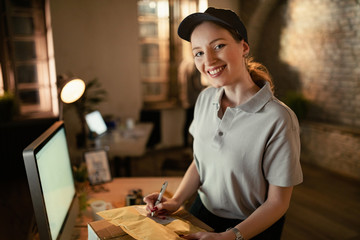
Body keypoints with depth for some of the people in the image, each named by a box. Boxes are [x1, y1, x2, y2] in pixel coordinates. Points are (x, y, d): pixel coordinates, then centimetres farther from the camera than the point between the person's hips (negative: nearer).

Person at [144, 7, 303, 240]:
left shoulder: (278, 119, -27)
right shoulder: (205, 99, -8)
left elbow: (278, 202, -18)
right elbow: (200, 161, 2)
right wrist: (176, 201, -11)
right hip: (202, 211, 6)